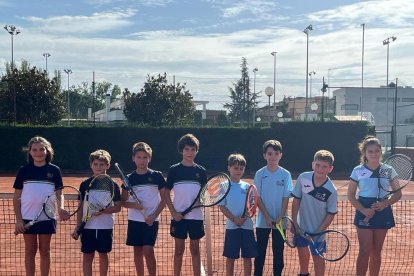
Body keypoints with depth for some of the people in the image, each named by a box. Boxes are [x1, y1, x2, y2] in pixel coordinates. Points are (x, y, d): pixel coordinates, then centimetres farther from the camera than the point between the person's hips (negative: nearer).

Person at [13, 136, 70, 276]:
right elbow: (16, 198, 3)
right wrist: (18, 219, -4)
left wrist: (60, 209, -15)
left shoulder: (54, 170, 2)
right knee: (30, 251, 9)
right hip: (28, 218, 0)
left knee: (45, 251, 9)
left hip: (47, 218, 0)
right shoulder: (24, 170, 2)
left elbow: (58, 194, 5)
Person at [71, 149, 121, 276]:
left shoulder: (112, 185, -1)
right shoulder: (85, 184, 4)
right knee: (87, 256, 2)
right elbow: (80, 207, 7)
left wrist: (102, 211, -18)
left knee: (103, 255, 9)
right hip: (88, 226, 1)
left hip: (106, 226, -1)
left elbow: (118, 207, -3)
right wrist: (78, 226, 3)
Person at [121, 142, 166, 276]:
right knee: (137, 251, 8)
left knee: (148, 250, -10)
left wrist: (154, 216, -10)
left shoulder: (157, 176, -3)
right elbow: (124, 202, 6)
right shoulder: (129, 178, 2)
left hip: (151, 220, -3)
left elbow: (164, 199, 0)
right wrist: (133, 205, -15)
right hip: (134, 220, 3)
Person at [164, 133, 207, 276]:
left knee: (195, 249, 9)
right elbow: (166, 193, 2)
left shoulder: (201, 171, 3)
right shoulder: (174, 170, -1)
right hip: (178, 216, -1)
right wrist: (173, 212, -8)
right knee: (179, 249, 7)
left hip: (196, 216, 1)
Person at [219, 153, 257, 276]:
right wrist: (234, 219, -15)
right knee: (230, 256, 3)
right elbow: (222, 207, -3)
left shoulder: (247, 187, 7)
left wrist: (245, 217, -13)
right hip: (231, 226, -2)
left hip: (247, 226, 2)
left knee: (247, 256, 6)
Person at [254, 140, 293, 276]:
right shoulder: (260, 174, -3)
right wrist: (267, 217, -12)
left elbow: (286, 198, -3)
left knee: (278, 252, 8)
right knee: (260, 252, 7)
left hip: (279, 221, 0)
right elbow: (257, 197, -4)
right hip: (263, 220, 0)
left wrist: (280, 218, -12)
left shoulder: (285, 174, -3)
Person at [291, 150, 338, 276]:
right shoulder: (303, 178, -16)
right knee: (302, 252, 24)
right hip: (301, 226, 4)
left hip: (318, 229, -4)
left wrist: (319, 232, -17)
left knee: (318, 256, 6)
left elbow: (331, 213, -13)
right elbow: (296, 200, -6)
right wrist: (294, 221, -6)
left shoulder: (331, 190, -23)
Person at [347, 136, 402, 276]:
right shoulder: (358, 171, -4)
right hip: (364, 213, -2)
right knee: (364, 252, -4)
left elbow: (398, 193, 3)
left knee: (376, 252, 11)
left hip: (383, 212, 2)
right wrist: (363, 210, -16)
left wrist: (386, 203, -16)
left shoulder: (388, 170, 0)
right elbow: (351, 195, -1)